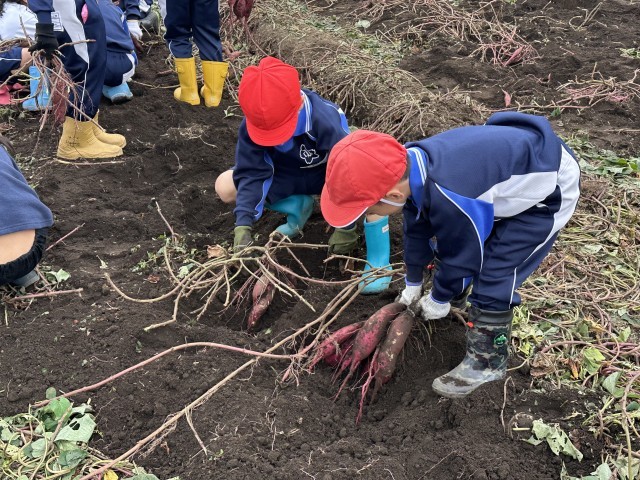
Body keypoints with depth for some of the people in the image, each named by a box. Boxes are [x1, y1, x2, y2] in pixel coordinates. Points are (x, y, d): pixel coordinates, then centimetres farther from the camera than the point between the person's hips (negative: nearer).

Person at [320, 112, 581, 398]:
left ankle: (487, 362, 7)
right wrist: (412, 285, 17)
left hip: (547, 189, -8)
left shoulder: (448, 197, -41)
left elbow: (462, 254, -23)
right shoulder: (410, 168, -14)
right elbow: (417, 229, 4)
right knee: (445, 238, 16)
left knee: (493, 279, -12)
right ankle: (452, 291, 42)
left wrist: (439, 300, -4)